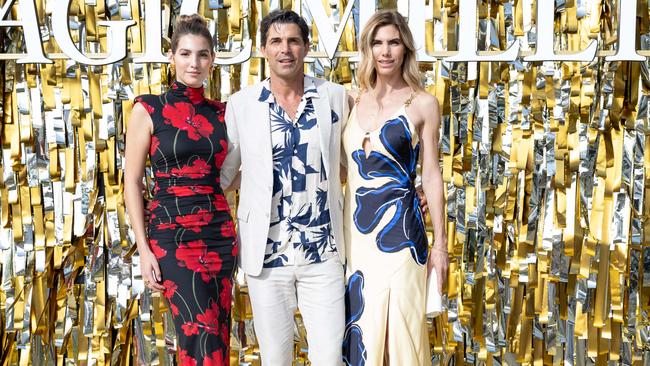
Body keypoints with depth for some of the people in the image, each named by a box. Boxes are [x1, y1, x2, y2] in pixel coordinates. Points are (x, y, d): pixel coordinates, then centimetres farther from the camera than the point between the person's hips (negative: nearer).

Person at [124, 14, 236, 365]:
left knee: (218, 337, 7)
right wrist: (144, 248, -8)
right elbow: (132, 181, -2)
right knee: (204, 336, -13)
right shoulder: (149, 110, -1)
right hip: (172, 234, -4)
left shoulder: (220, 112, 10)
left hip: (220, 232, 4)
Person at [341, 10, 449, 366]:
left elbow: (431, 176, -1)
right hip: (355, 228, 4)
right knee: (359, 325, 9)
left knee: (401, 324, 1)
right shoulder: (352, 99, 7)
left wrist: (440, 243, -1)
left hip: (399, 228, -3)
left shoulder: (423, 103, -2)